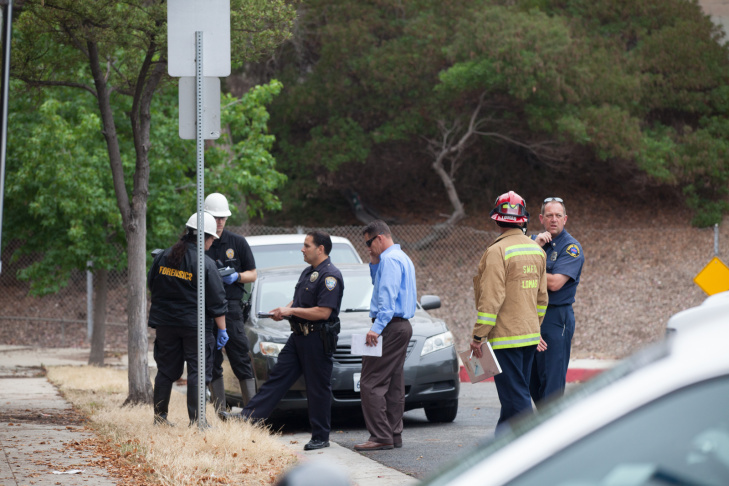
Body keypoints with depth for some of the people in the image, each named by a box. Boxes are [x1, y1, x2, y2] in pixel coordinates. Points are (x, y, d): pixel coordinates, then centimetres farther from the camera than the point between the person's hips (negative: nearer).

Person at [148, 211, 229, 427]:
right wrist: (222, 329, -4)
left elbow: (151, 284, 15)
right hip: (195, 324, -5)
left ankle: (160, 416, 19)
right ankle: (196, 419, -2)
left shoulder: (163, 257, 1)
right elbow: (216, 302, -11)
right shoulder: (205, 264, -14)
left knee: (166, 370, 14)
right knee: (197, 372, 1)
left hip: (166, 323, 5)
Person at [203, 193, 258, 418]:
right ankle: (220, 408, 8)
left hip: (231, 308, -1)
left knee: (241, 358, -5)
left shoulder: (237, 242, 9)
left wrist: (236, 277, -9)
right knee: (211, 360, 3)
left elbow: (253, 274, 11)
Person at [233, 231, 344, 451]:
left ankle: (321, 437, 7)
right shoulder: (308, 272, 15)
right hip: (298, 335, 9)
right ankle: (248, 416, 3)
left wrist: (291, 311, -17)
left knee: (318, 388, -1)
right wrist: (285, 310, 4)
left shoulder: (330, 276, -16)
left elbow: (323, 312, -22)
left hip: (318, 340, -9)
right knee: (278, 377, 5)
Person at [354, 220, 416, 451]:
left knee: (371, 384, -11)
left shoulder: (390, 259, -13)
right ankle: (394, 434, 13)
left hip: (390, 327, -11)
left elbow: (387, 296, -21)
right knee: (394, 384, 11)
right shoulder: (402, 258, 19)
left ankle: (380, 437, -14)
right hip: (403, 326, 11)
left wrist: (377, 327, -24)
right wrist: (374, 264, 15)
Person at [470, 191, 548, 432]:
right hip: (530, 335, 8)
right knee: (513, 393, 16)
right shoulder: (537, 250, 10)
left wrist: (478, 336, -14)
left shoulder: (497, 251, -15)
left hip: (505, 337, -8)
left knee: (515, 396, -7)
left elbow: (491, 298, -18)